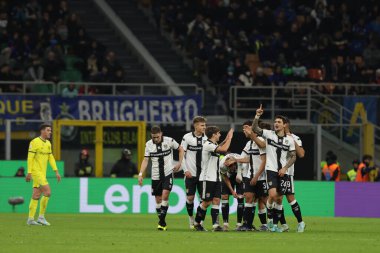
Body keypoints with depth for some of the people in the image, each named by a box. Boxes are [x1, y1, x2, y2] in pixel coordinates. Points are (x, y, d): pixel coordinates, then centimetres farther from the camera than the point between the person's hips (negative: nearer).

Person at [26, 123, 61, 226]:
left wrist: (56, 172, 10)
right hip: (36, 172, -8)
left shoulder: (48, 143, 14)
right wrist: (29, 173, -17)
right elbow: (30, 158, -13)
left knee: (36, 196, 7)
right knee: (47, 192, -15)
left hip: (42, 173, 8)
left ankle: (30, 219, 8)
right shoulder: (35, 142, -11)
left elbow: (51, 158, 16)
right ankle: (41, 217, -8)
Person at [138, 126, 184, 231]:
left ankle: (162, 221, -15)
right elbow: (145, 160, 1)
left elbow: (180, 149, 9)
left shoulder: (169, 141, -7)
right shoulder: (149, 144, -1)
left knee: (165, 194, -19)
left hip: (168, 173, -3)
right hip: (156, 175, 3)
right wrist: (140, 174, -8)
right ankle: (162, 223, 15)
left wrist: (179, 163, 1)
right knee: (158, 199, 4)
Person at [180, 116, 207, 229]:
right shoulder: (187, 137, -4)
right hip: (191, 173, -2)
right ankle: (191, 218, 18)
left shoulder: (206, 138, 2)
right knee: (190, 197, -1)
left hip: (203, 173, 2)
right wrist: (185, 170, -7)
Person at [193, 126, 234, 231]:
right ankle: (197, 223, 12)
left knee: (216, 200, -2)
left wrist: (226, 139, 25)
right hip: (208, 178, -9)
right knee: (206, 202, -3)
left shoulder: (213, 145, 14)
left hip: (216, 178, 9)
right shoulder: (207, 145, -15)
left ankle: (215, 224, -7)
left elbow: (219, 147, 39)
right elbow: (223, 149, -25)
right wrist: (229, 138, -12)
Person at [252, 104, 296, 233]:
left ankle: (275, 224, 16)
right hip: (271, 169, -2)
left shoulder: (289, 140, 3)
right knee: (272, 195, -22)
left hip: (282, 172, 3)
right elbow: (254, 129, -9)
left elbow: (293, 156, 6)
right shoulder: (269, 134, -1)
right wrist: (257, 116, -24)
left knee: (279, 198, 7)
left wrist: (285, 168, -8)